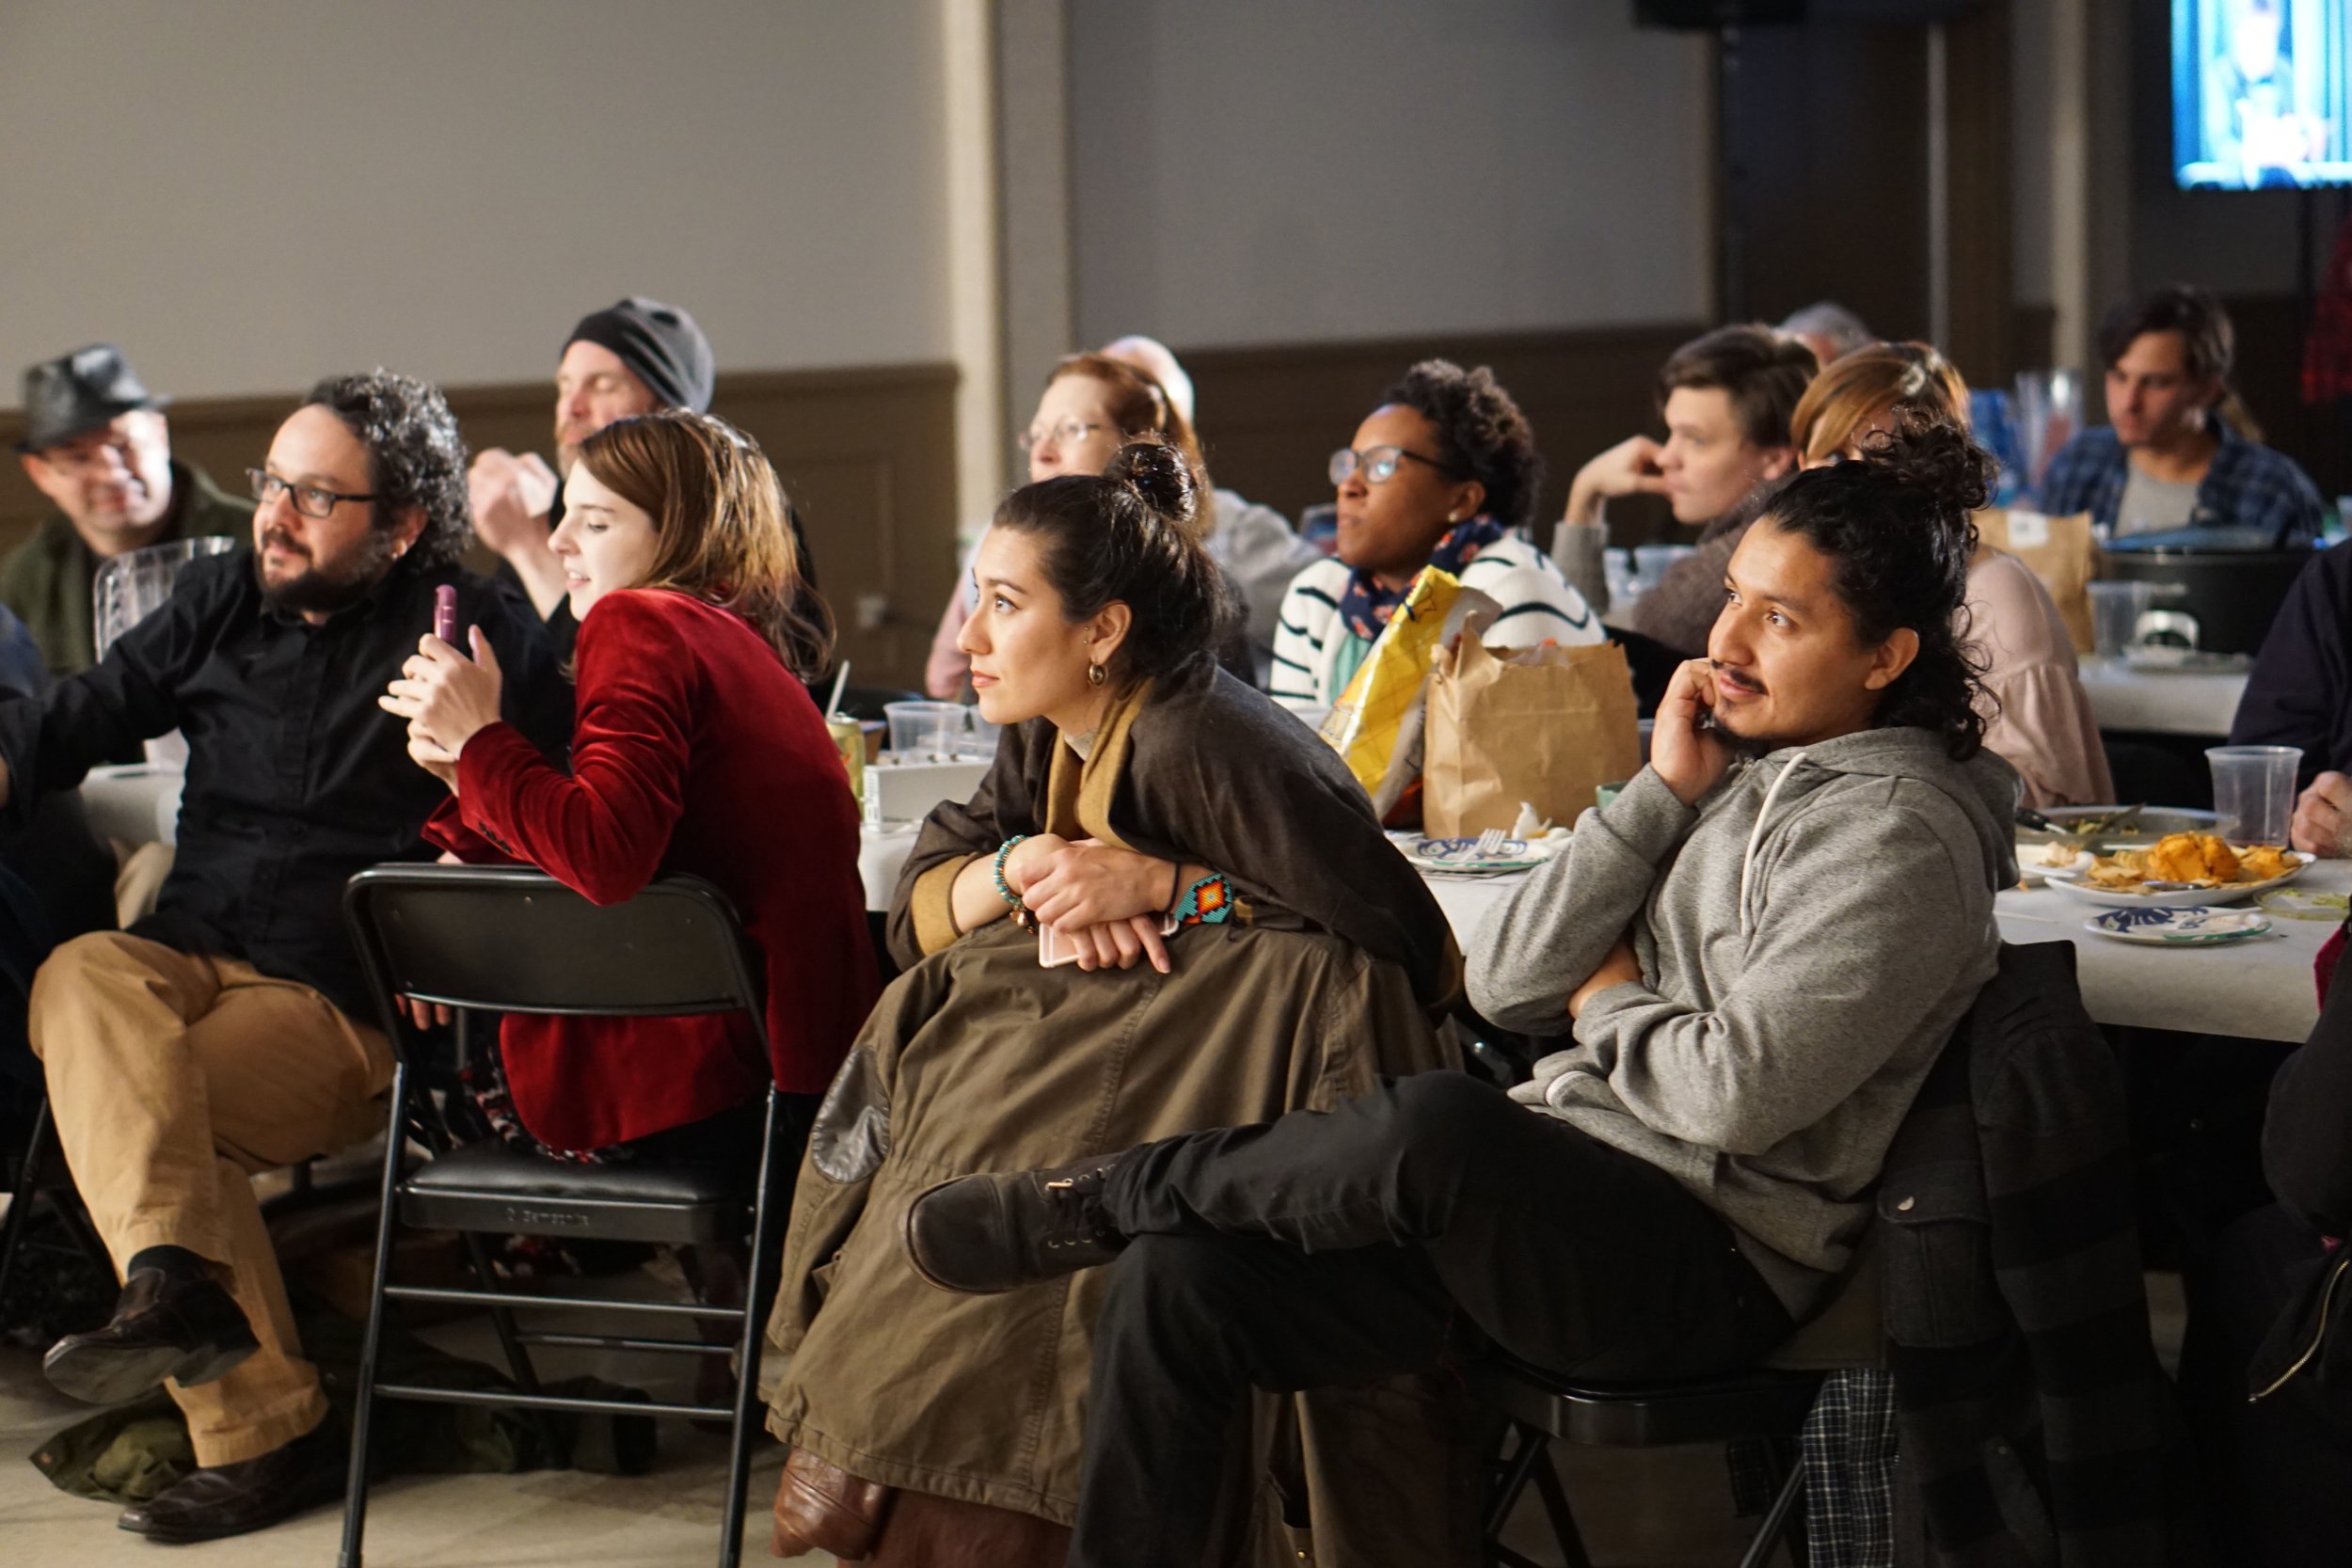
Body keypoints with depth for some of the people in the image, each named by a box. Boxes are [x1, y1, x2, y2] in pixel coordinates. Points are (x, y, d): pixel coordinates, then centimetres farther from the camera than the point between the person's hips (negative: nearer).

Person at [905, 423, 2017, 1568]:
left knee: (1435, 1127, -37)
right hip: (1548, 1203, 8)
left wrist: (1605, 1004, -1)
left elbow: (1739, 1092, -20)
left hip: (1715, 1260, -8)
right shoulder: (1725, 767, 15)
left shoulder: (1899, 836, -9)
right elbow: (1504, 985, 6)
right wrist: (1661, 795, -1)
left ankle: (1099, 1197, -12)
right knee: (1178, 1274, -12)